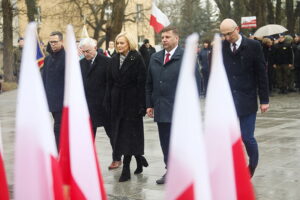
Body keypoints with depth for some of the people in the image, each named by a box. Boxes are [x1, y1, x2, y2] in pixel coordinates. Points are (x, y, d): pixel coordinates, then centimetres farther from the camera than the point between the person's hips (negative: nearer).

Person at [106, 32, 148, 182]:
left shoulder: (137, 59, -8)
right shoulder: (114, 60, 10)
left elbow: (141, 83, -12)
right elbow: (110, 82, 10)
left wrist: (141, 105, -16)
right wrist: (109, 102, 5)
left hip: (132, 101, -6)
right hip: (117, 101, 6)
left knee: (129, 134, -4)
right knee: (119, 133, 9)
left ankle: (126, 168, 1)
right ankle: (139, 158, 27)